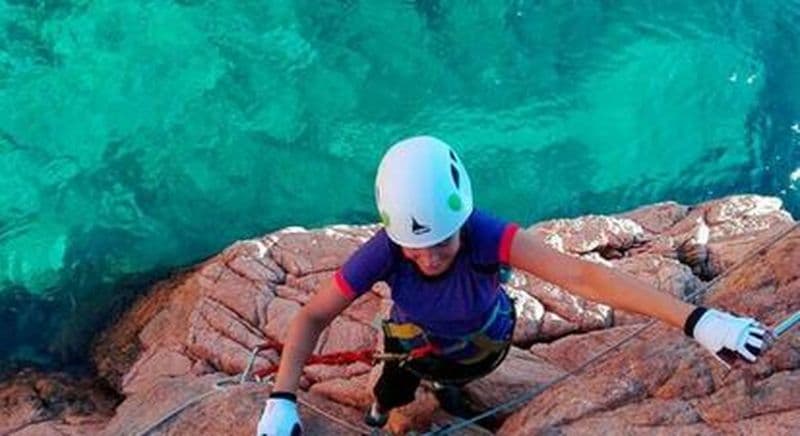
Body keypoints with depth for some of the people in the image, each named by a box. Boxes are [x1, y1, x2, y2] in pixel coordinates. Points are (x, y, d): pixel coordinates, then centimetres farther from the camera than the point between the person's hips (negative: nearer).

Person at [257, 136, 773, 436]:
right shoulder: (385, 252, -42)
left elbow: (582, 276, -55)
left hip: (483, 343, 1)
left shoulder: (487, 236, -46)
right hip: (417, 344, -1)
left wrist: (697, 320, -60)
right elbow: (313, 316, -33)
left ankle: (445, 383, 67)